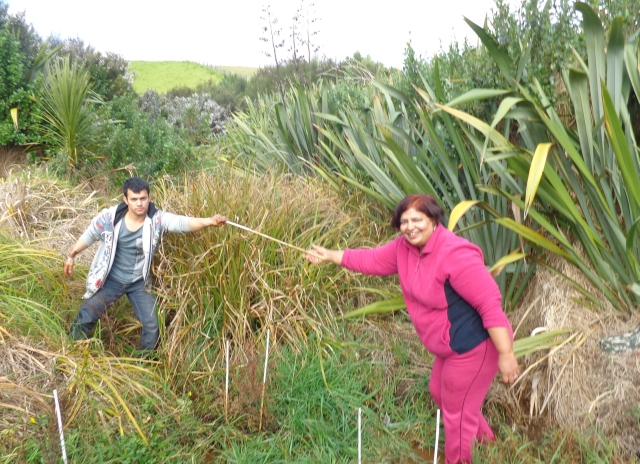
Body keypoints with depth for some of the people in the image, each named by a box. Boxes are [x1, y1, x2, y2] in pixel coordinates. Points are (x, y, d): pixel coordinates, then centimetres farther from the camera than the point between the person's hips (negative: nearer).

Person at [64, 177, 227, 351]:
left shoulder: (157, 219, -22)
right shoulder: (109, 217, -18)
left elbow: (183, 223, -41)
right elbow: (89, 236, 1)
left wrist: (210, 221, -59)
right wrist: (71, 255, 11)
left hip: (139, 283, 0)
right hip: (110, 279, 0)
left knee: (152, 326, 2)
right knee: (85, 319, 10)